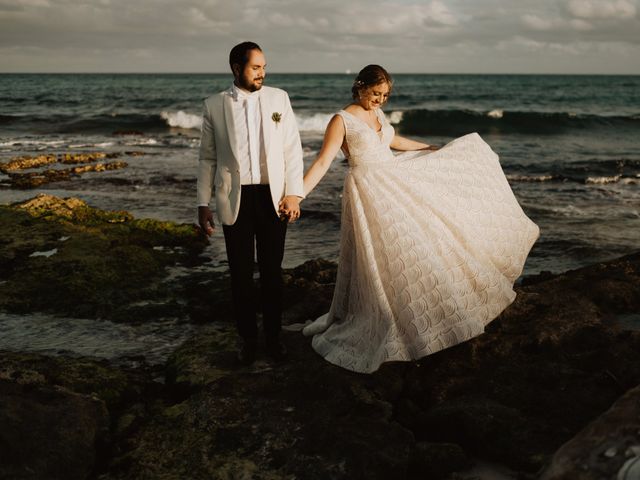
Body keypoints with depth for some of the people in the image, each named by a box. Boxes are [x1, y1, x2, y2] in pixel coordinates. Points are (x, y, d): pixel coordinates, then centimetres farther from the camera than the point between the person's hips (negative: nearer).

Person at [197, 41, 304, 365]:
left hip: (273, 197, 1)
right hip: (234, 200, 0)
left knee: (272, 270, 9)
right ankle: (247, 337, 23)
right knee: (241, 273, 8)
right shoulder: (214, 106, 3)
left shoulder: (279, 98, 4)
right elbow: (207, 158, 6)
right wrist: (203, 204, 3)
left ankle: (273, 335, 24)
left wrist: (293, 193, -5)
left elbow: (292, 149, 3)